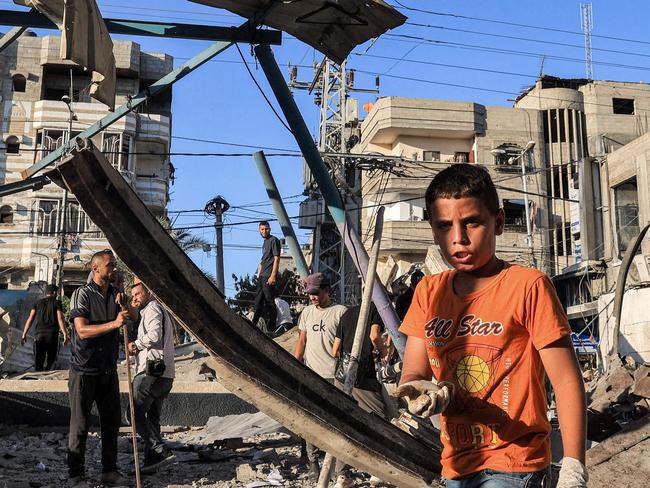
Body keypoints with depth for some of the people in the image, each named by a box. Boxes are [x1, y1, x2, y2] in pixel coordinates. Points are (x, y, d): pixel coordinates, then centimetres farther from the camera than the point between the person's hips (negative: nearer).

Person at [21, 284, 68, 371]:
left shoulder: (38, 303, 14)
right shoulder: (57, 302, 5)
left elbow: (30, 319, 6)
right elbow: (60, 319, -6)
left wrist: (24, 334, 6)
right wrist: (65, 335, -9)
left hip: (39, 335, 2)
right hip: (52, 334, -2)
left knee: (38, 360, 4)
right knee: (50, 359, 11)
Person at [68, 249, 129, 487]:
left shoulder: (116, 294, 8)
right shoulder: (82, 294, -9)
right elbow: (82, 330, -19)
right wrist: (113, 324, -30)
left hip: (108, 370, 6)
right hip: (84, 369, -6)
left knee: (111, 422, 9)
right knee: (80, 425, 1)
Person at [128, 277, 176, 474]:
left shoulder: (152, 308, -5)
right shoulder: (161, 310, 27)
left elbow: (154, 335, -22)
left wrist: (136, 345, -8)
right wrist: (137, 349, 10)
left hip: (151, 371, -10)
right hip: (164, 374, 10)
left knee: (135, 413, -9)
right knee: (152, 418, 11)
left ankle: (161, 451, -16)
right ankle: (151, 460, 12)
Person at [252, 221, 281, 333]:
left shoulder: (274, 240, -7)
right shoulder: (265, 242, 19)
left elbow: (276, 258, -14)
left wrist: (273, 275, -20)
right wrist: (259, 273, 19)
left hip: (269, 276, -9)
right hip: (262, 276, 10)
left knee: (269, 302, -6)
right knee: (258, 300, 16)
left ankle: (271, 328, -2)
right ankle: (254, 325, 26)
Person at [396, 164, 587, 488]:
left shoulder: (528, 286, -12)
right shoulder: (429, 293, 3)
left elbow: (567, 382, -12)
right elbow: (413, 374, 2)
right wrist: (426, 392, -20)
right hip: (457, 462, 6)